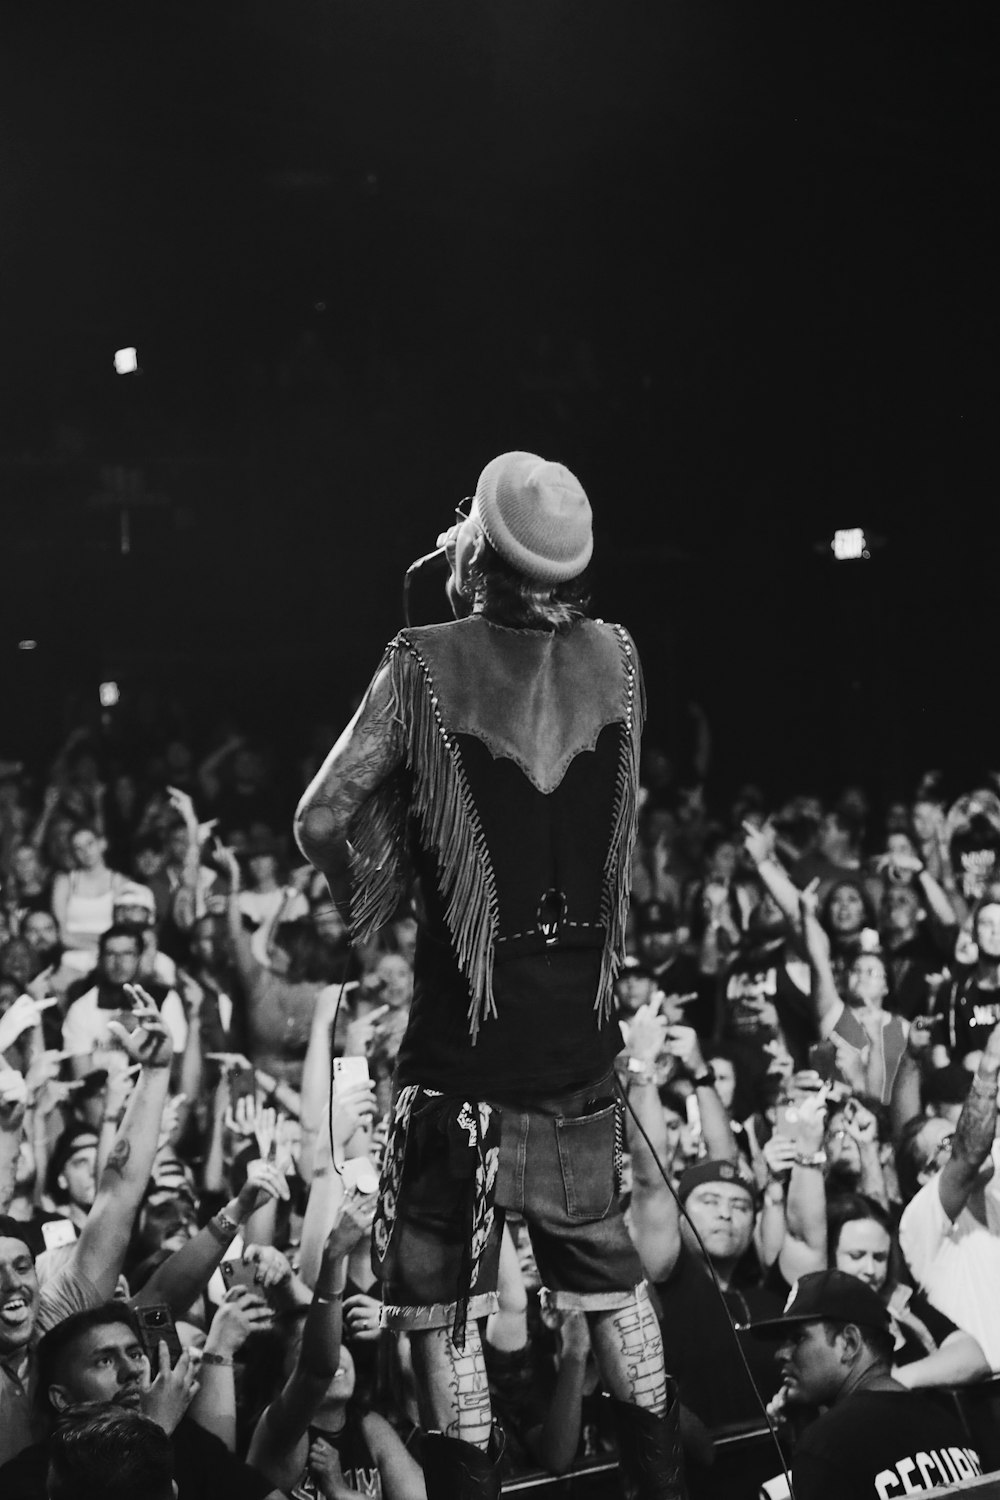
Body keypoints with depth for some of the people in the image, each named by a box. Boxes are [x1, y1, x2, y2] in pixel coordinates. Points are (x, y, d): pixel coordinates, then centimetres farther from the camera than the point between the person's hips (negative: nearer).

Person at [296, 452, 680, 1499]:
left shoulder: (429, 664, -10)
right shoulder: (614, 657, 1)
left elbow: (321, 822, -10)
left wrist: (368, 905, 6)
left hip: (462, 1039, -4)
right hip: (582, 1031, 5)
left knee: (440, 1294, 6)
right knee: (606, 1273, 20)